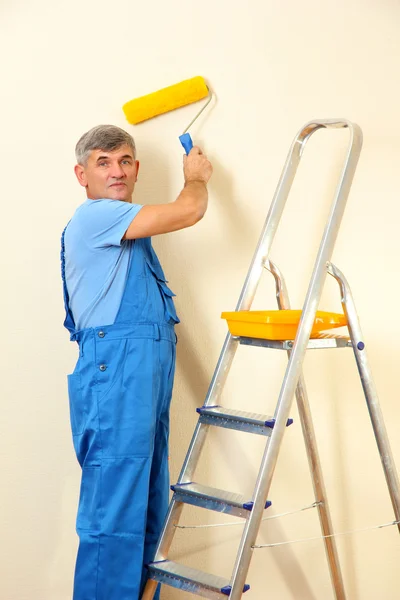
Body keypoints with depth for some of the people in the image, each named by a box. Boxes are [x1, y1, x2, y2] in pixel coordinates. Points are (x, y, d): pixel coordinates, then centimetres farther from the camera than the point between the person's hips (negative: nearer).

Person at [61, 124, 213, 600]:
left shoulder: (122, 228, 24)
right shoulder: (93, 216, -8)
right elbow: (189, 210, -10)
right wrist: (197, 176, 8)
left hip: (147, 374, 10)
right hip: (116, 371, -10)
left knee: (148, 508, 10)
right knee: (114, 514, -9)